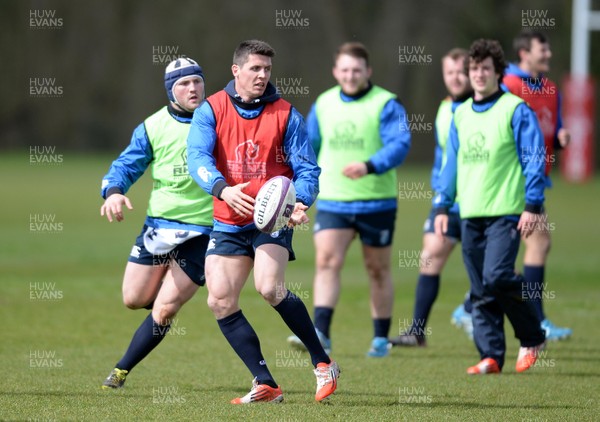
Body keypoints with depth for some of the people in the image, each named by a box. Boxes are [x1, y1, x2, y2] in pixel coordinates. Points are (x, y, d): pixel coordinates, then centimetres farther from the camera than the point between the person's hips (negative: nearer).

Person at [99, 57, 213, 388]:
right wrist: (113, 191, -18)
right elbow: (126, 165, 3)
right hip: (159, 225, 3)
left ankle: (121, 370, 8)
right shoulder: (153, 127, 1)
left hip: (203, 232, -3)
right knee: (133, 299, 10)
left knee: (162, 312, -7)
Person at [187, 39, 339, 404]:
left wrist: (300, 202, -25)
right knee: (220, 302, -5)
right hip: (229, 223, 3)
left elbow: (307, 168, -3)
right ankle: (266, 385, 4)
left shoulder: (286, 115, -2)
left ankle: (324, 364, -10)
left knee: (270, 288, -25)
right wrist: (222, 189, -36)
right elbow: (198, 156, -16)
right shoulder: (211, 110, -1)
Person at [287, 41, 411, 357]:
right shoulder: (323, 105, 8)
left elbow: (399, 145, -20)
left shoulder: (386, 104, -7)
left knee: (378, 270, 8)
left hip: (376, 203, -3)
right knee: (326, 261, -14)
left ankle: (381, 339, 19)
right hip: (332, 201, 3)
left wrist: (369, 166, -36)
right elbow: (308, 145, 19)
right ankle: (320, 334, -20)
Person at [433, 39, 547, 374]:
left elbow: (535, 159, -6)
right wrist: (442, 206, 14)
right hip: (471, 214, 6)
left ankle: (532, 338, 1)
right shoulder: (461, 114, 14)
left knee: (497, 277, -18)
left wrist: (533, 205, -12)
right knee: (481, 292, 3)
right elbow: (451, 163, 20)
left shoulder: (516, 110, -4)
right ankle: (491, 356, 7)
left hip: (507, 211, -6)